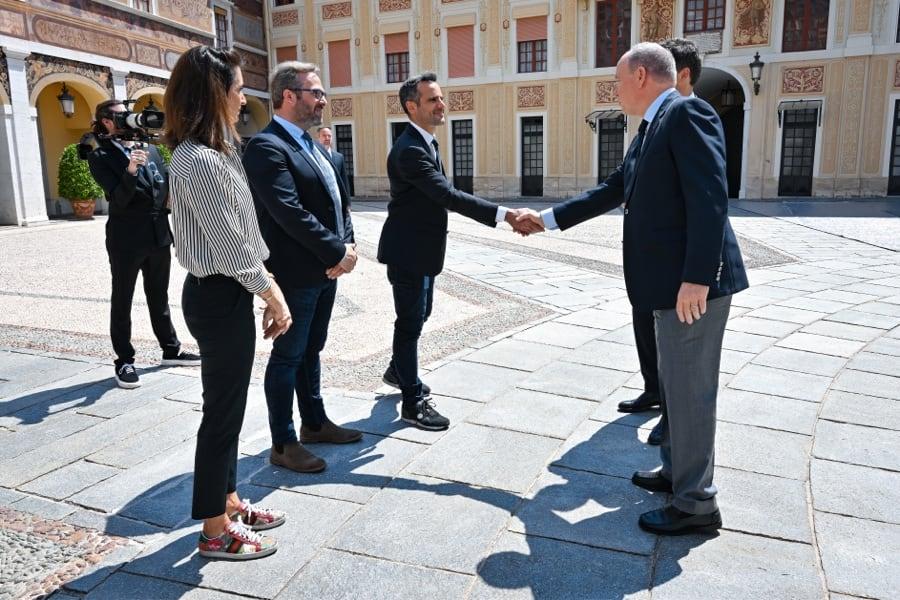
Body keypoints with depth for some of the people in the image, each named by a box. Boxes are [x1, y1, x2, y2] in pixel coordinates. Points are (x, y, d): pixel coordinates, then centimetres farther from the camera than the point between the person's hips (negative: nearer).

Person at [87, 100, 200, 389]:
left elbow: (167, 186, 11)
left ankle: (171, 349, 27)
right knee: (122, 301, 6)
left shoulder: (150, 149, 8)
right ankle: (124, 362, 14)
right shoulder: (100, 156, -6)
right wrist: (130, 171, -31)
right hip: (126, 239, -5)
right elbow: (118, 199, -17)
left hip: (158, 234, 5)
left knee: (159, 297, 16)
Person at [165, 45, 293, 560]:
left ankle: (229, 503, 35)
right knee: (223, 412, 2)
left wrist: (264, 278, 10)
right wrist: (272, 294, -11)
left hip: (226, 293, 10)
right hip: (220, 297, -10)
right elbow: (230, 246, -21)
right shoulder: (198, 161, -21)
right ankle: (216, 531, 19)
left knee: (228, 407, 18)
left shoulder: (215, 151, 11)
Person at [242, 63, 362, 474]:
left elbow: (339, 197, 13)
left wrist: (347, 245, -2)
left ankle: (314, 422, 35)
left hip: (325, 270, 9)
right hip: (296, 274, -9)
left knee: (311, 351, 20)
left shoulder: (311, 144, 14)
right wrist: (337, 251, -19)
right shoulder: (267, 147, -15)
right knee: (288, 356, 3)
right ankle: (283, 444, 17)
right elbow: (289, 212, -24)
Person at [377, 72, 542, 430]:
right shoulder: (410, 149, -23)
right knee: (411, 321, -1)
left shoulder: (425, 142, 10)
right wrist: (505, 215, -35)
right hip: (408, 251, -10)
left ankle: (398, 371, 42)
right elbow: (448, 195, -32)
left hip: (421, 249, 10)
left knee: (418, 315, 22)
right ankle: (413, 402, 10)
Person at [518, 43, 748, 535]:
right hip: (669, 282, 10)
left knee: (690, 390, -1)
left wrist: (696, 278, -25)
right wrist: (548, 218, 27)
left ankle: (695, 504, 14)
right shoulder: (651, 130, 19)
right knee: (676, 385, 20)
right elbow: (611, 191, 24)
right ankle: (677, 471, 37)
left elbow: (710, 198, -21)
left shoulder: (687, 113, -12)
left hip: (693, 282, -10)